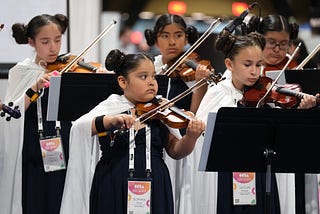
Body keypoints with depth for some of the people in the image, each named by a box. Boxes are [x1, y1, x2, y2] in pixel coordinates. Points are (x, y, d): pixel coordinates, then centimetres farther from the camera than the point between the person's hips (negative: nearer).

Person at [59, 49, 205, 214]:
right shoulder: (110, 107, -1)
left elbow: (175, 152, 4)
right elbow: (79, 128, -17)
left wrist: (191, 136, -17)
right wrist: (110, 120, -33)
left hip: (155, 188, 2)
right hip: (114, 188, -2)